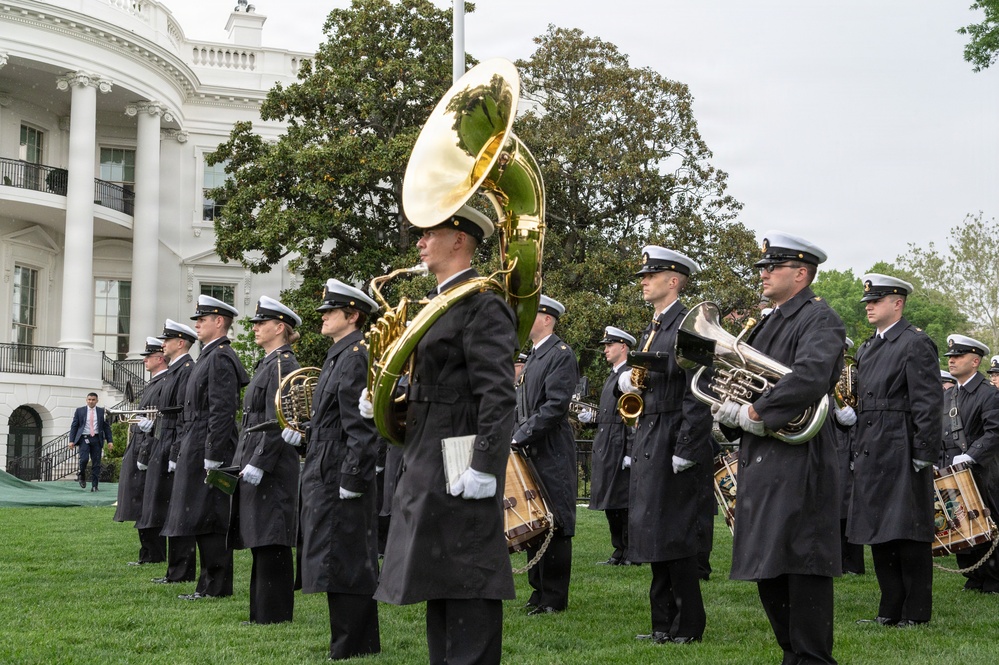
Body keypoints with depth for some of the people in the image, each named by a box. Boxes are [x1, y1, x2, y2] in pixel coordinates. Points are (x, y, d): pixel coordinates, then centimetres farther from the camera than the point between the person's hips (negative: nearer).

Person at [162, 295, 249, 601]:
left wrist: (213, 457, -23)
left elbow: (222, 412, -20)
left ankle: (216, 586, -3)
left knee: (209, 520, -7)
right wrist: (187, 451, 20)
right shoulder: (209, 356, 19)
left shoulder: (220, 358, -13)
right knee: (205, 521, 12)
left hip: (209, 450, -10)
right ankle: (210, 583, 16)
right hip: (198, 450, 10)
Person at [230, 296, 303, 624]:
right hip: (255, 464, 10)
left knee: (270, 542, -7)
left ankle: (274, 614, -3)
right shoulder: (268, 364, 19)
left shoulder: (282, 364, -11)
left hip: (271, 467, -10)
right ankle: (262, 612, 17)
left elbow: (277, 421, -19)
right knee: (261, 543, 12)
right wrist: (243, 462, 19)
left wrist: (258, 464, -22)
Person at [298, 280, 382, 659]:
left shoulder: (355, 356, -14)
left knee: (343, 566, -6)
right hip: (326, 475, 10)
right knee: (353, 567, 14)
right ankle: (360, 643, 21)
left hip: (339, 477, -10)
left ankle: (351, 648, -2)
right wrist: (305, 436, 14)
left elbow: (362, 426, -21)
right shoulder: (339, 355, 17)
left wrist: (351, 479, -22)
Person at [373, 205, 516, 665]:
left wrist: (485, 467, -25)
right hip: (427, 467, 10)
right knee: (439, 587, 13)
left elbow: (498, 397, -20)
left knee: (468, 587, -7)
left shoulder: (482, 304, -12)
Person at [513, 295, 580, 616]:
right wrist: (515, 435, 8)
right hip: (530, 452, 9)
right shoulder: (533, 357, 18)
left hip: (551, 455, -9)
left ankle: (554, 599, 0)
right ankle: (539, 591, 19)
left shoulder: (561, 355, -11)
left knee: (554, 526, -5)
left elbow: (555, 406, -19)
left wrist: (521, 435, -20)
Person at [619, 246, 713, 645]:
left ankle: (687, 627, 2)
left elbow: (697, 393, -17)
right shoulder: (652, 329, 18)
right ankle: (663, 624, 18)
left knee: (676, 538, -5)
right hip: (648, 443, 9)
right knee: (655, 537, 11)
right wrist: (626, 380, 6)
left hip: (674, 443, -9)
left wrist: (685, 451, -20)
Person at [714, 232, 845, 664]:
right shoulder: (767, 324, 20)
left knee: (802, 563, -7)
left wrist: (756, 414, -21)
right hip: (760, 461, 9)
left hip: (798, 458, -9)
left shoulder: (819, 319, -8)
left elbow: (810, 376, -25)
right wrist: (729, 409, 1)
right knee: (766, 565, 11)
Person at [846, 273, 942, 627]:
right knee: (879, 534, 10)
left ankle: (916, 611, 4)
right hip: (871, 454, 8)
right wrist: (857, 451, 17)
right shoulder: (866, 349, 18)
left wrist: (924, 455, -16)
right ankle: (891, 609, 17)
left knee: (908, 532, -3)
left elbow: (928, 403, -12)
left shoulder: (916, 344, -7)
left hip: (902, 454, -8)